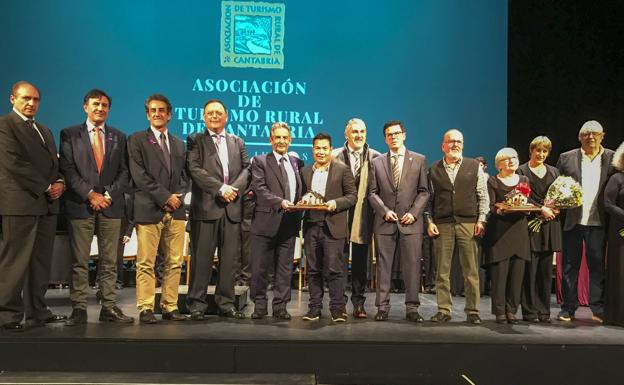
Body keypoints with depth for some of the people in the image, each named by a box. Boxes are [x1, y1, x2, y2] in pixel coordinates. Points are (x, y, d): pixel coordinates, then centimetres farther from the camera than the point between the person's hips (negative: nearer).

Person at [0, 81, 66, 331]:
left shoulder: (44, 130, 22)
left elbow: (54, 162, 23)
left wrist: (59, 182, 1)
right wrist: (46, 187, -11)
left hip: (46, 204, 8)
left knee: (41, 262, 9)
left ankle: (37, 312, 16)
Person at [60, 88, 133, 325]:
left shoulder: (118, 137, 15)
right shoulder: (69, 134, 8)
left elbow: (124, 172, 8)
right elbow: (68, 169, -2)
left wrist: (109, 195, -6)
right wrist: (90, 194, -11)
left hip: (111, 205, 2)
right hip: (80, 205, -2)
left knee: (109, 261, 3)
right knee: (79, 261, 0)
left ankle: (109, 308, 8)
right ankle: (79, 309, 5)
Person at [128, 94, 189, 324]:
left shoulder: (179, 144, 20)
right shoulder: (137, 140, 3)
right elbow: (140, 175, -7)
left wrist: (179, 196, -1)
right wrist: (165, 197, -12)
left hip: (176, 210, 5)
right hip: (149, 210, -5)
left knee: (174, 263, 4)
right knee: (146, 264, -3)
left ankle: (170, 307, 11)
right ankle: (145, 309, 3)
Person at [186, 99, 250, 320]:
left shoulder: (237, 142, 19)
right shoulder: (195, 141, 7)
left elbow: (246, 168, 10)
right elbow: (195, 169, -7)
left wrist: (234, 188, -9)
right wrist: (221, 189, -14)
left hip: (232, 207, 4)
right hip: (206, 207, -3)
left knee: (230, 258, 5)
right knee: (202, 258, -1)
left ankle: (226, 304, 13)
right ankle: (197, 304, 7)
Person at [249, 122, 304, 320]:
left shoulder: (297, 163, 15)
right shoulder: (260, 161, 2)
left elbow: (300, 190, 19)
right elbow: (260, 188, -10)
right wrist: (280, 202, -22)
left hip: (289, 223, 3)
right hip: (266, 222, -3)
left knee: (284, 268, 7)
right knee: (260, 267, 2)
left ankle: (280, 307, 15)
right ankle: (260, 305, 16)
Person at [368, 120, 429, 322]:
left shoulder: (419, 160, 8)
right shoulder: (377, 162, 10)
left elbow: (424, 191, 5)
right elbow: (372, 193, 7)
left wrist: (413, 212, -7)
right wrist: (385, 211, -8)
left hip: (411, 222, 0)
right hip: (385, 222, 1)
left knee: (412, 266, 0)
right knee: (383, 266, 3)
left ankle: (412, 308, 8)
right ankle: (382, 307, 10)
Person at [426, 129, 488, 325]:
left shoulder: (474, 166, 9)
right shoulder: (434, 170, 10)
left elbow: (483, 196, 7)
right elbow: (429, 198, 11)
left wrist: (481, 220, -1)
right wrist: (429, 222, 2)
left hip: (468, 224, -1)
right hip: (442, 225, 1)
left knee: (471, 270, 0)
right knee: (442, 271, 3)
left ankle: (472, 311, 8)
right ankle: (444, 310, 10)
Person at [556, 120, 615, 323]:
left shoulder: (613, 158, 5)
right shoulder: (566, 158, 5)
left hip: (598, 222, 0)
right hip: (572, 221, 0)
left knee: (598, 266, 5)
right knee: (570, 266, 7)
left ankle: (598, 310, 14)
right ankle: (568, 309, 15)